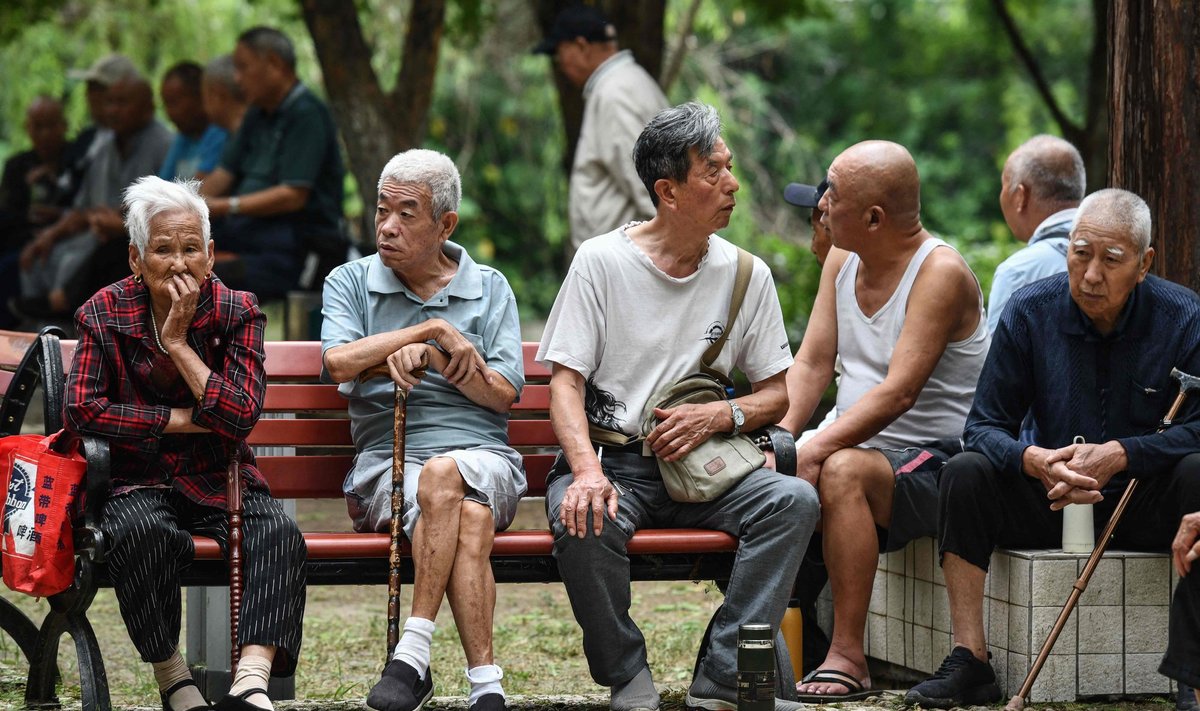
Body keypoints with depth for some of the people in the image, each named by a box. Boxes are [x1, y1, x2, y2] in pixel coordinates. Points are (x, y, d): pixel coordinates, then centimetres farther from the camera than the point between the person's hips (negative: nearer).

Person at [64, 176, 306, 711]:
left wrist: (178, 342, -14)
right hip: (139, 482, -1)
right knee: (141, 529, -36)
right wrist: (181, 420, -12)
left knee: (280, 535, -29)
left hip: (220, 481, 2)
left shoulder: (237, 313, 1)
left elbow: (241, 417, -11)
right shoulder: (104, 314, 1)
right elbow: (81, 409, -11)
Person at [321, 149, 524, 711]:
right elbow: (340, 362, -6)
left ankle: (414, 654, -39)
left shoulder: (490, 289, 17)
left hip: (483, 457, 1)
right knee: (468, 522, -36)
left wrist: (427, 354, -9)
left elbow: (503, 393, 4)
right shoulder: (350, 282, 15)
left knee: (443, 474, -38)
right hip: (386, 458, -1)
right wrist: (434, 330, -4)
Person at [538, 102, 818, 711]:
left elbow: (776, 395, 11)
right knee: (582, 519, -36)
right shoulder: (601, 261, -2)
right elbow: (566, 381, -6)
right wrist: (587, 471, -24)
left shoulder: (747, 276, 7)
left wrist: (719, 415, -12)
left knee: (794, 499, -25)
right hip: (610, 459, -3)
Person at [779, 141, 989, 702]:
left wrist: (815, 450, -30)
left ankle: (847, 657, -32)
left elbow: (898, 393, -23)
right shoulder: (841, 261, 10)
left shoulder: (941, 273, -15)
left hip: (935, 462, -8)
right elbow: (811, 365, 5)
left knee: (842, 471, -35)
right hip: (861, 451, 8)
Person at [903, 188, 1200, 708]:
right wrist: (1034, 461, -28)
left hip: (1146, 502, -1)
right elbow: (985, 425, -6)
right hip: (1052, 499, 1)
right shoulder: (1030, 312, -5)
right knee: (965, 474, -23)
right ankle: (968, 662, -24)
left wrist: (1118, 455, -28)